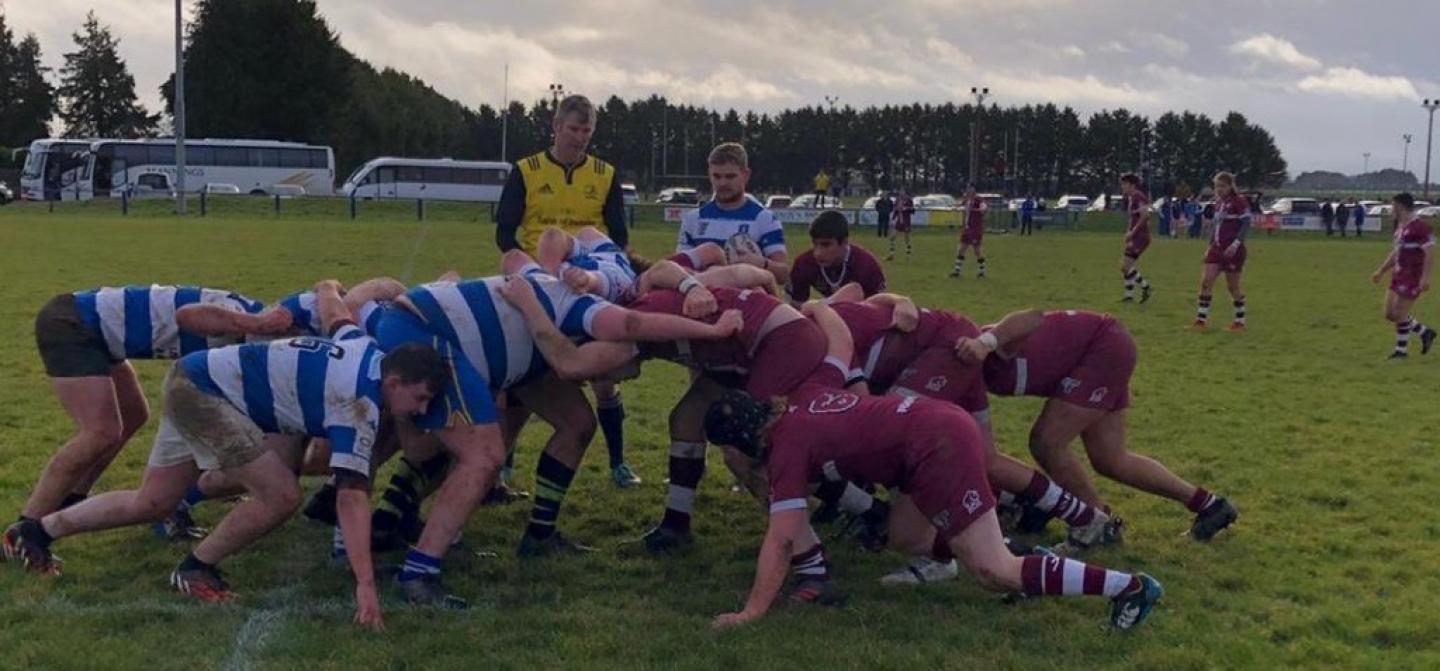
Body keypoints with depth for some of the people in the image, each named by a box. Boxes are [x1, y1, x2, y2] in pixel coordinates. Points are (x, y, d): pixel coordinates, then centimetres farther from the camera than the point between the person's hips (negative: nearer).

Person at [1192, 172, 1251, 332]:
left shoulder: (1239, 201, -10)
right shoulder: (1218, 202, 13)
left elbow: (1246, 224, -15)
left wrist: (1236, 243, -24)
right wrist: (1210, 245, 18)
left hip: (1232, 250, -7)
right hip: (1217, 248, 7)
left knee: (1233, 286, 2)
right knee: (1206, 281, -3)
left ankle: (1240, 322, 16)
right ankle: (1201, 321, 0)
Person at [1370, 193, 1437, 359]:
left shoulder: (1420, 227, -17)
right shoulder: (1401, 227, 13)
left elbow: (1430, 253, -21)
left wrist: (1425, 277, -26)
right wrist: (1381, 271, 23)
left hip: (1412, 278, -10)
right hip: (1399, 277, 10)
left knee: (1399, 314, -5)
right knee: (1390, 314, 10)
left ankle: (1401, 350, 9)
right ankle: (1425, 333, 24)